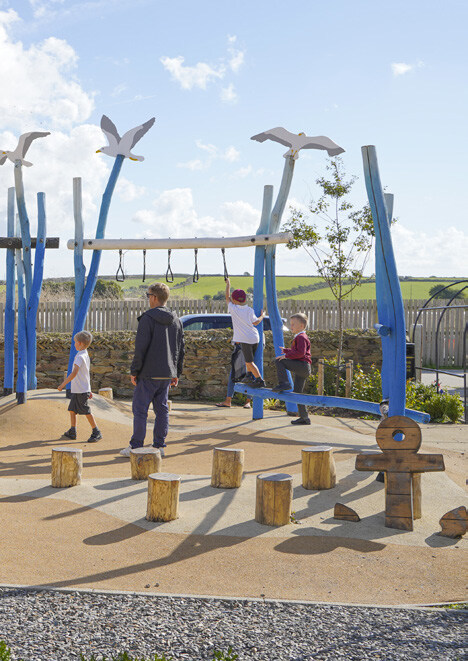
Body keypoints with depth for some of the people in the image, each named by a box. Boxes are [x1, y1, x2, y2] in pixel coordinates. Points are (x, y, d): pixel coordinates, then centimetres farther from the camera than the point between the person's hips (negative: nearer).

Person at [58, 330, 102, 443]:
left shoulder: (80, 357, -18)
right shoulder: (85, 355, 14)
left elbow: (74, 373, -28)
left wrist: (63, 384, -25)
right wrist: (89, 390, 25)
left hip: (81, 391, -9)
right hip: (77, 391, 9)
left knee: (87, 412, -4)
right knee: (72, 409, 12)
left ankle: (96, 433, 1)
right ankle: (72, 432, 17)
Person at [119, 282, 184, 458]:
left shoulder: (147, 318, -11)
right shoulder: (176, 320, 11)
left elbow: (141, 348, -15)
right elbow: (181, 349, 14)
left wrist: (134, 371, -8)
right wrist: (177, 373, 19)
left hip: (149, 374, -7)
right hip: (167, 374, 7)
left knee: (140, 409, -1)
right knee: (162, 409, 11)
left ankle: (136, 446, 0)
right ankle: (159, 446, 11)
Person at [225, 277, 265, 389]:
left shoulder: (233, 308, -4)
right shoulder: (250, 310, 4)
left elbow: (227, 297, 9)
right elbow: (256, 322, 9)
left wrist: (228, 284, 21)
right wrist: (262, 316, 26)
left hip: (245, 339, -6)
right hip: (254, 338, 6)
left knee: (249, 362, -4)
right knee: (248, 359, 24)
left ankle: (260, 380, -10)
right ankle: (250, 376, 29)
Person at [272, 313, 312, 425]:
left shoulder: (301, 337, -8)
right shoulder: (298, 337, 24)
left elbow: (300, 353, -22)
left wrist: (286, 355, -21)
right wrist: (286, 350, 40)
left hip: (302, 365, -10)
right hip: (301, 370, 10)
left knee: (279, 361, -16)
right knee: (297, 393, 10)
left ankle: (284, 383, -22)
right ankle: (304, 418, 12)